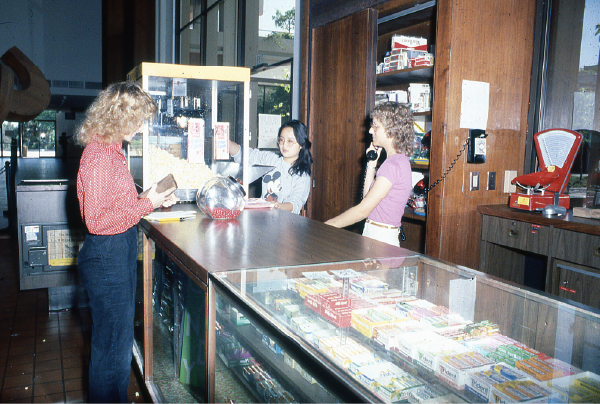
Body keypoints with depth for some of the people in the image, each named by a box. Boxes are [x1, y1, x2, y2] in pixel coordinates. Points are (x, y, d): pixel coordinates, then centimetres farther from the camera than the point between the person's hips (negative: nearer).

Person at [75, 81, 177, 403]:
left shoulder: (110, 149, 10)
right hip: (107, 255, -10)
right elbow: (96, 219, -24)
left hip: (119, 251, 10)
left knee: (118, 337, 23)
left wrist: (153, 200, 8)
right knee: (112, 342, 6)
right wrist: (147, 204, -19)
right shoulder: (98, 156, -22)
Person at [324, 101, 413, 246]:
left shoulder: (393, 165, -16)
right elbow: (367, 198, 15)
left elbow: (363, 210, -16)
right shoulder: (399, 161, 14)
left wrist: (327, 225, -9)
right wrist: (371, 164, 13)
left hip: (381, 241, -9)